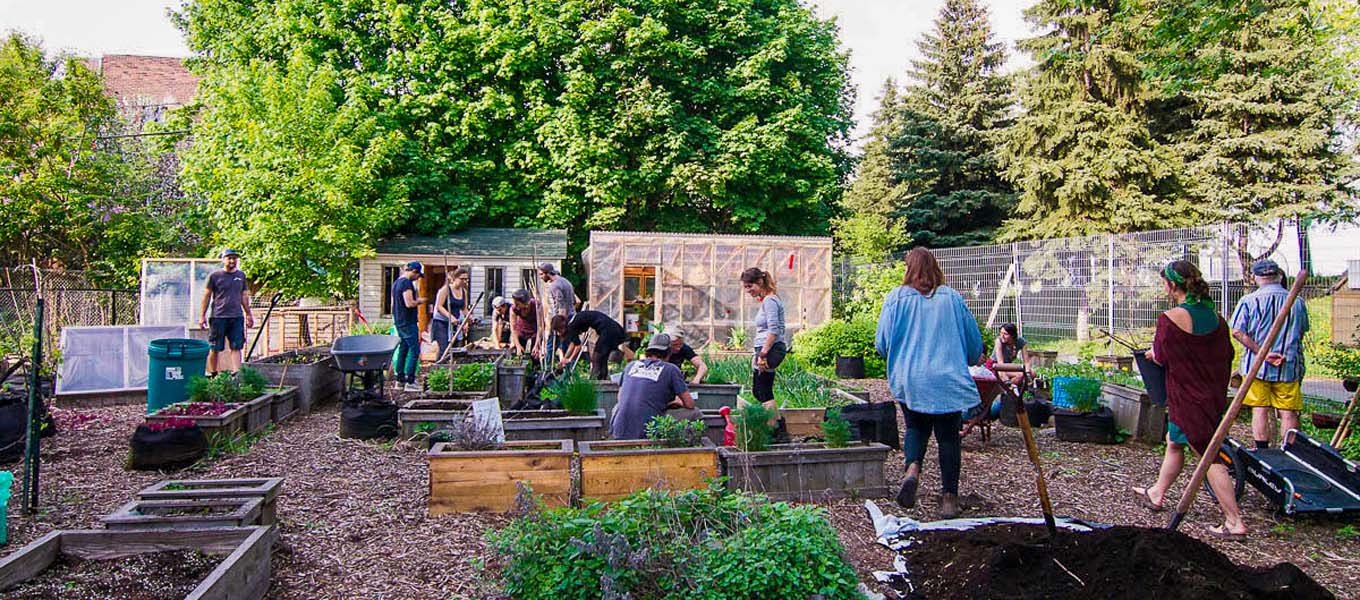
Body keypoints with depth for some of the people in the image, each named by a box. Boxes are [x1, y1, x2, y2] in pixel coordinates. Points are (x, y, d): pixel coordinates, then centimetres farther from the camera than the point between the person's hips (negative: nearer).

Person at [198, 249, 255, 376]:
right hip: (218, 317, -3)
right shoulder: (215, 276, -1)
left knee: (236, 347, -2)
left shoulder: (241, 275, 11)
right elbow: (206, 296, 2)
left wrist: (248, 314, 19)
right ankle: (212, 374, 15)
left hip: (237, 317, 3)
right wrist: (202, 315, -2)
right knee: (215, 348, 4)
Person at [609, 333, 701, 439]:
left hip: (618, 432, 4)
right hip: (646, 434, -4)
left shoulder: (630, 365, 14)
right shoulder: (671, 369, 2)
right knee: (694, 413, 9)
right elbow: (689, 404, 3)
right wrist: (676, 402, 28)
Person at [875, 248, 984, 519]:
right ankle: (949, 497, 10)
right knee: (948, 436, 10)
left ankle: (912, 468, -11)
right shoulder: (952, 298, 0)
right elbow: (974, 339, 8)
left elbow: (882, 343, -3)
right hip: (948, 381, 0)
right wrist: (972, 360, 30)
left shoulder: (896, 298, -4)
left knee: (916, 427, 17)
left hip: (909, 380, 0)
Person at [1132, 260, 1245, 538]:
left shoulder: (1171, 318, -20)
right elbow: (1226, 355, 11)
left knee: (1209, 457, -3)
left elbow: (1160, 357, -9)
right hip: (1213, 396, 8)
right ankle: (1156, 494, 38)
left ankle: (1234, 521, -1)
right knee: (1174, 442, 23)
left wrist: (1153, 352, 14)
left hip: (1187, 398, -8)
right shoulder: (1215, 317, 2)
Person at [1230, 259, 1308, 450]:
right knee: (1289, 413, 6)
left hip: (1257, 366, -2)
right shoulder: (1297, 301, 3)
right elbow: (1301, 334, 14)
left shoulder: (1249, 301, -6)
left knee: (1260, 410, 4)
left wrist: (1262, 354, -14)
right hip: (1290, 366, 2)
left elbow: (1238, 332, -15)